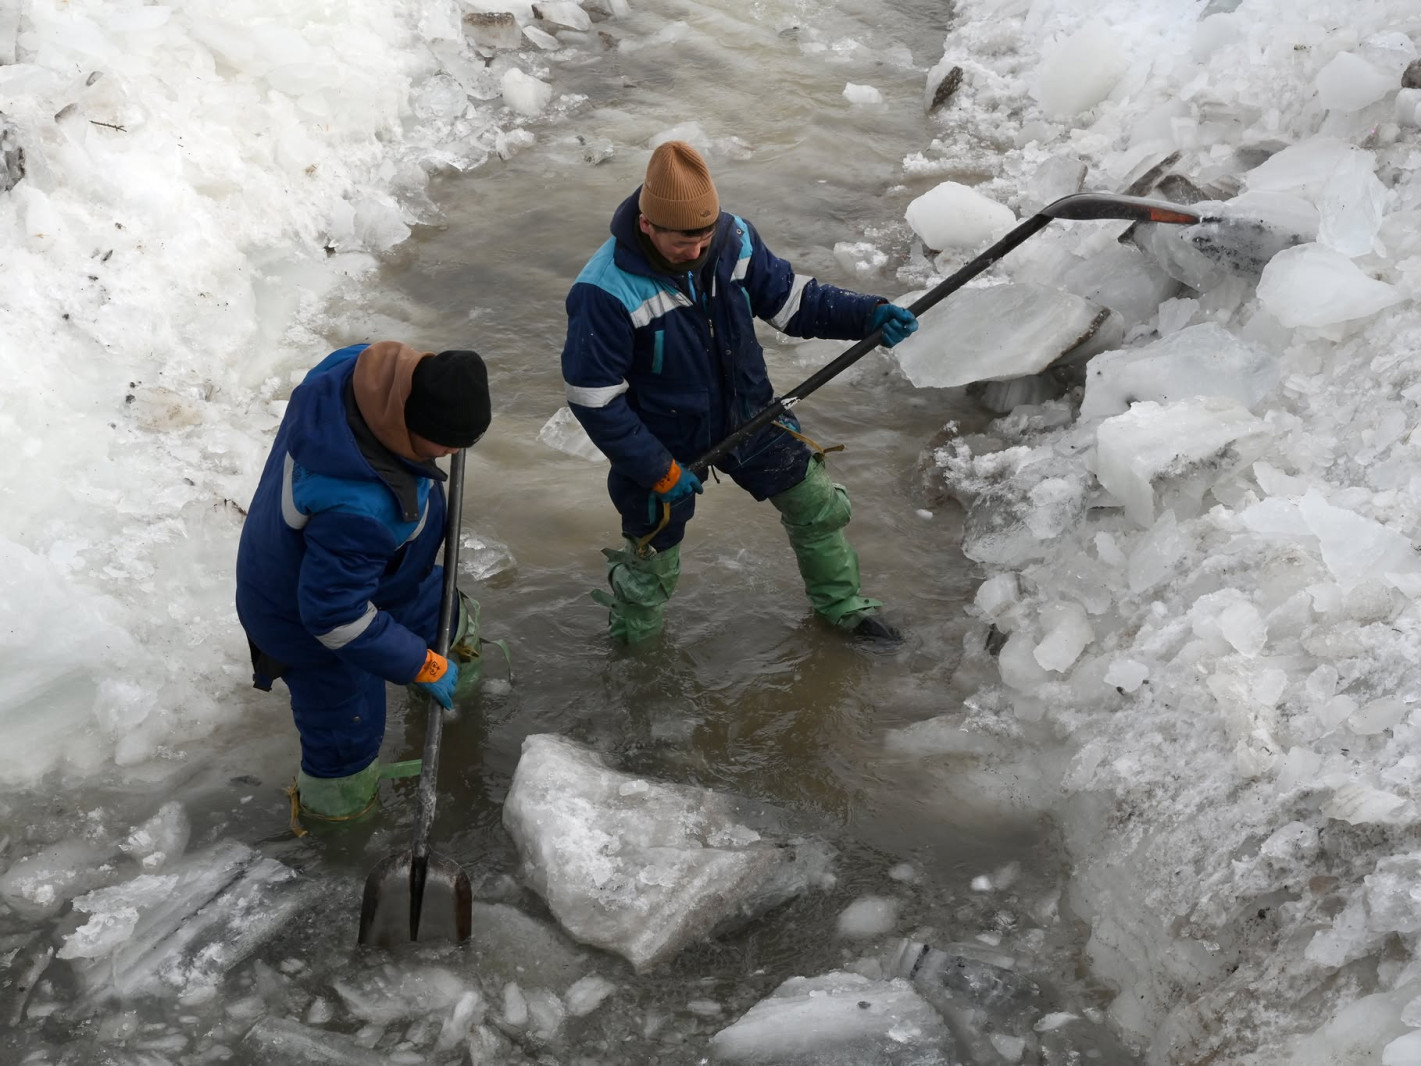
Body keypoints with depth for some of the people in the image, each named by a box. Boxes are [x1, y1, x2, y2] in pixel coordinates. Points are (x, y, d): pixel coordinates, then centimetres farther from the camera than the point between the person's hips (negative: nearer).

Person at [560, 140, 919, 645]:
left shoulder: (732, 239, -16)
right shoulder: (605, 293, -31)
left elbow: (790, 299, -2)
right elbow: (593, 400, -24)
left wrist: (869, 315, -18)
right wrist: (659, 471, -21)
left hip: (748, 419, 5)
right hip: (664, 446, -5)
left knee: (818, 507, 16)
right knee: (652, 567, 13)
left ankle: (841, 604, 44)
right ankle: (628, 641, 45)